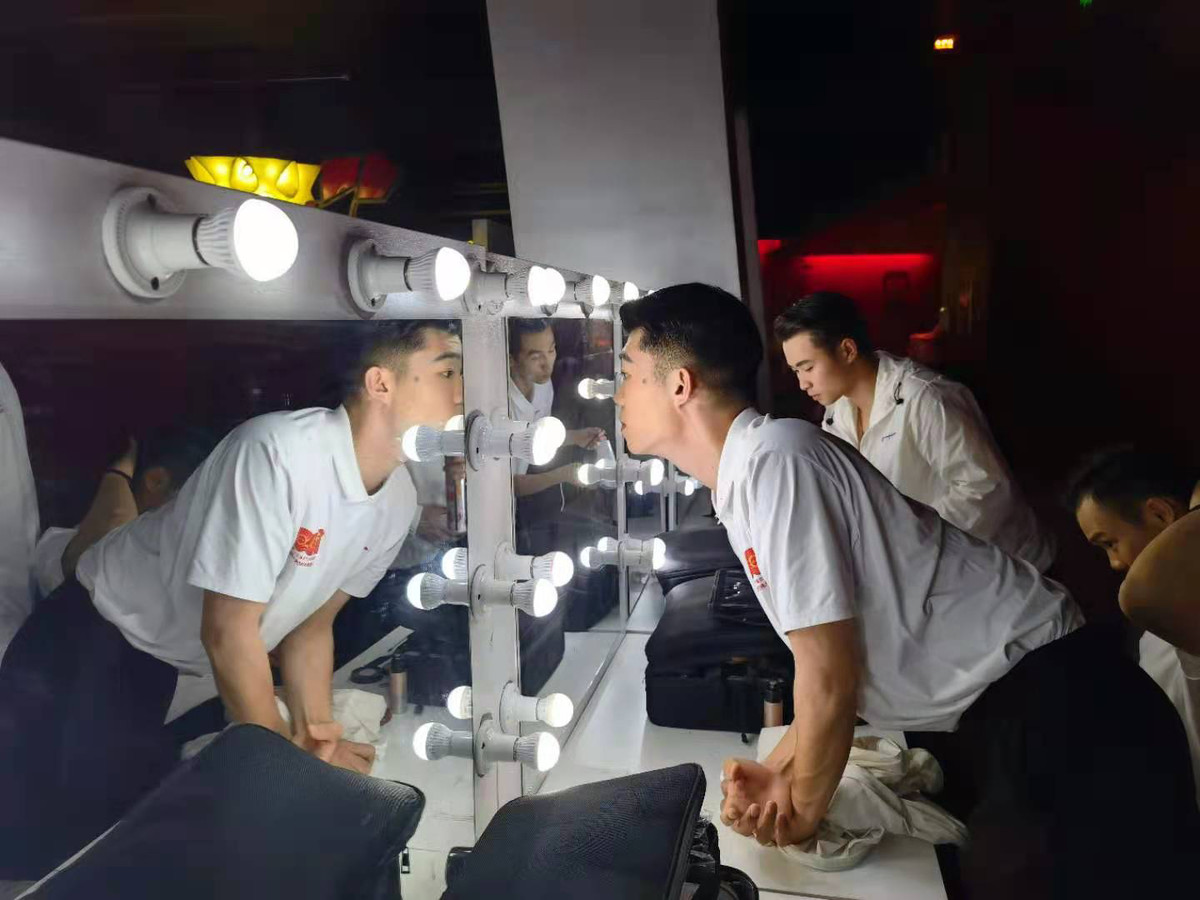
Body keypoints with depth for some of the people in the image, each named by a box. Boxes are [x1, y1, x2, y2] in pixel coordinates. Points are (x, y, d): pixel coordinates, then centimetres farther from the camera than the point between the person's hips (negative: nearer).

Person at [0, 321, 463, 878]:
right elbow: (228, 631, -29)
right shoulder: (279, 452, -35)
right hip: (99, 639, -6)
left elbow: (312, 621, 0)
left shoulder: (400, 501, -11)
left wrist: (314, 732, -12)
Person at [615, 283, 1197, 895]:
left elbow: (830, 673, -21)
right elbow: (837, 660, 12)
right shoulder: (743, 477, 8)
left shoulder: (771, 458, -22)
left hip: (1048, 699, -9)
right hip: (1001, 707, 9)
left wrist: (802, 808, -5)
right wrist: (777, 775, 4)